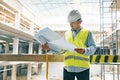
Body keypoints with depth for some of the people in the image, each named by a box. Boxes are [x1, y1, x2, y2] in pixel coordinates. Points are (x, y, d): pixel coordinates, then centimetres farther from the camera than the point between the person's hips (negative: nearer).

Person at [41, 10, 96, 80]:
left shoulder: (87, 33, 4)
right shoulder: (66, 33, 14)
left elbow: (93, 48, -5)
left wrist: (84, 51, -26)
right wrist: (50, 48, -6)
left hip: (82, 68, -3)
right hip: (68, 67, 3)